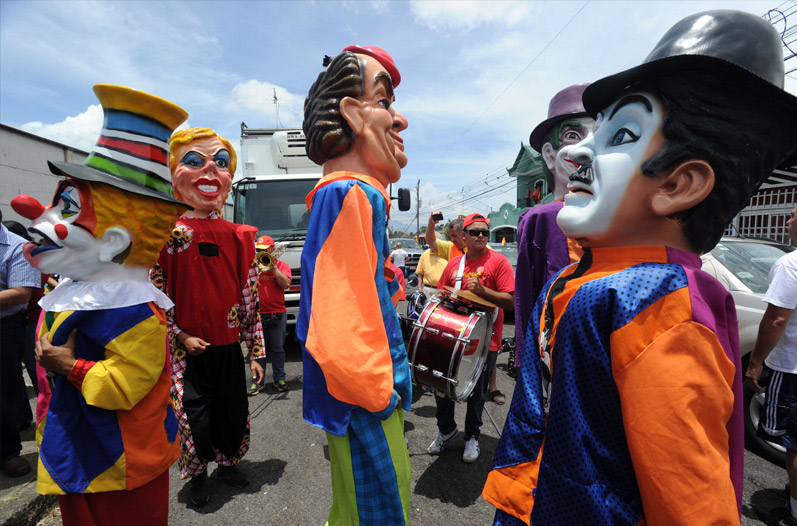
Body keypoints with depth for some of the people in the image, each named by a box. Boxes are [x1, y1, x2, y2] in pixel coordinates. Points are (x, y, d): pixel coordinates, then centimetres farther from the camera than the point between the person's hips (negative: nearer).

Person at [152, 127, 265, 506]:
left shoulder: (240, 237, 0)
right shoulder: (170, 235, -9)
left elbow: (250, 299, 4)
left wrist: (255, 352, 6)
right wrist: (181, 337, -12)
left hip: (229, 348, 3)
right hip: (188, 351, -3)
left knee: (233, 412, 15)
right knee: (196, 418, 7)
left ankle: (228, 463, 42)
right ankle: (197, 474, 36)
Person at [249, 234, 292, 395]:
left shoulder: (282, 265, 6)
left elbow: (286, 284, -10)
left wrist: (272, 266, -10)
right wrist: (255, 266, -10)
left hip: (277, 314, -1)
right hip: (257, 314, 1)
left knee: (278, 348, 7)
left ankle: (279, 379, 19)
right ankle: (258, 381, 17)